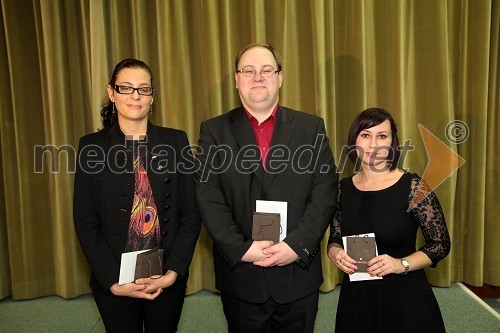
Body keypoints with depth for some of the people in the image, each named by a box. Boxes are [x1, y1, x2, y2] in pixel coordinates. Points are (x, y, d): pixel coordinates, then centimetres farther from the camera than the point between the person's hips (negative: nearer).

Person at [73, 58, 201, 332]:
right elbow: (85, 223, -4)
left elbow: (191, 214, -3)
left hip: (168, 279, 1)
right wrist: (115, 283, -10)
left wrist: (173, 272, -11)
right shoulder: (92, 147, -3)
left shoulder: (176, 141, -3)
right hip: (112, 281, 0)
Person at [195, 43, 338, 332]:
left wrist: (297, 246, -14)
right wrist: (242, 249, -15)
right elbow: (209, 199, -6)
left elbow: (325, 194, -4)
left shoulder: (311, 127, 2)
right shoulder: (214, 131, 0)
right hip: (240, 275, 0)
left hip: (298, 273, 1)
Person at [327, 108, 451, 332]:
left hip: (404, 296, -3)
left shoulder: (413, 187, -12)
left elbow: (441, 244, -5)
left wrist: (401, 264, -19)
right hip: (355, 296, 3)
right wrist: (335, 252, -14)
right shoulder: (342, 189, -3)